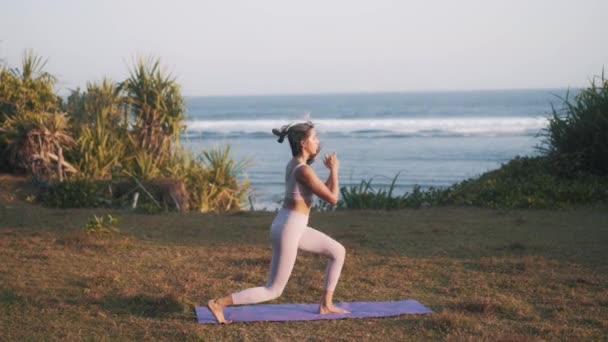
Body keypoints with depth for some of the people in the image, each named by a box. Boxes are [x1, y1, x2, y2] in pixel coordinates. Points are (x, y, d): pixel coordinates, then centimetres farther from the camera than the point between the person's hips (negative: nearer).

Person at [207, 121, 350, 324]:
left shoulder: (293, 164, 8)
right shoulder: (304, 170, -21)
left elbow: (322, 191, 20)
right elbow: (332, 198, -17)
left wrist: (331, 171, 10)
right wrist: (334, 171, -6)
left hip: (289, 226, 10)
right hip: (288, 232, -10)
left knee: (338, 251, 15)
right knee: (273, 291, 0)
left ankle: (326, 305, 20)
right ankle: (218, 303, 1)